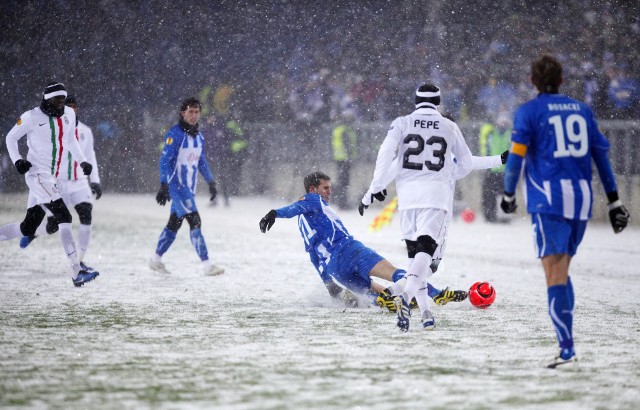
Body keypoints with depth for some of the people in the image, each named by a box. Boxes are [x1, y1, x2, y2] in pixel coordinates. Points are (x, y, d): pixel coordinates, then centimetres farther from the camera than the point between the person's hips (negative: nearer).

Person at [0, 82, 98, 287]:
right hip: (37, 175, -8)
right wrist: (17, 160, -12)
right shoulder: (32, 117, -9)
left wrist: (82, 161, 12)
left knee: (28, 228, 8)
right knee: (64, 218, -19)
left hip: (52, 178, 8)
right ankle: (77, 272, -24)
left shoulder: (69, 114, 8)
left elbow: (70, 141, 24)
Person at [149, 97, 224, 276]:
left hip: (190, 187, 8)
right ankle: (207, 265, -17)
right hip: (176, 186, -8)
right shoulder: (175, 134, -14)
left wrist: (211, 182, 19)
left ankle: (156, 259, 27)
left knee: (174, 223, 14)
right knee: (194, 221, -15)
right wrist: (164, 186, -22)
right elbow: (165, 160, -16)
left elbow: (201, 161, 22)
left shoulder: (198, 136, 11)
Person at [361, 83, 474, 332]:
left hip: (407, 194, 2)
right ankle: (406, 296, -38)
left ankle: (425, 311, 9)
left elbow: (386, 153, -7)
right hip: (437, 195, -2)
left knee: (414, 251, 14)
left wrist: (376, 188, -3)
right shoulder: (450, 127, 9)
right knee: (426, 249, -12)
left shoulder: (402, 123, 6)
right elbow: (466, 164, 17)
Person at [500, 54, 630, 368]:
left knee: (555, 274, -8)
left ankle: (567, 348, -17)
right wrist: (614, 201, 16)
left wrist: (508, 195, 9)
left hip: (548, 200, -5)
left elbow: (516, 156, -5)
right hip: (582, 200, 5)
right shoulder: (582, 110, 15)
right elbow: (602, 155, 14)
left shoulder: (529, 111, 1)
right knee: (562, 271, 18)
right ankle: (565, 335, 13)